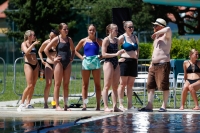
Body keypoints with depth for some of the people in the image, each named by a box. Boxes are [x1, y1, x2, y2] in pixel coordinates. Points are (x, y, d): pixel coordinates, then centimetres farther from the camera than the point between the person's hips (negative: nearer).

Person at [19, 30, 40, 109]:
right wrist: (33, 44, -22)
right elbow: (26, 51, -21)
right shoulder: (24, 44, -1)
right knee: (30, 85, -15)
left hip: (35, 65, 7)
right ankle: (22, 103, -8)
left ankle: (28, 103, 8)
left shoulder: (33, 44, 18)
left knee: (33, 85, 3)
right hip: (28, 65, -7)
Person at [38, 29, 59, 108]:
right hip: (49, 64, -1)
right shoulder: (46, 43, -4)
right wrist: (42, 60, 3)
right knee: (48, 83, -9)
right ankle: (45, 102, -1)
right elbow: (40, 51, 13)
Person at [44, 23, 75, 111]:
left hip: (67, 63, 5)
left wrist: (72, 58, 10)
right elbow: (46, 50, -8)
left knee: (66, 85, 7)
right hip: (59, 63, -5)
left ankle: (66, 105, 11)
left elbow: (73, 50, 26)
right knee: (57, 84, -3)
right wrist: (53, 59, -10)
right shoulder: (56, 39, -5)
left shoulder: (69, 39, 10)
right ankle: (57, 106, -2)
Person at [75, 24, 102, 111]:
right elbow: (76, 50, 15)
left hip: (96, 62, -1)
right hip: (86, 62, 1)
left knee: (97, 84, 0)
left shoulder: (98, 41, 5)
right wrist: (81, 57, 2)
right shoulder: (84, 41, 7)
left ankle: (98, 105, 2)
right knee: (85, 85, 2)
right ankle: (84, 104, 3)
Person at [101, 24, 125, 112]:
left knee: (115, 86, 6)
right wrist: (115, 54, -16)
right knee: (107, 86, -7)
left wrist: (120, 52, 6)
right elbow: (103, 54, -12)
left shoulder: (116, 40, 15)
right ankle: (106, 107, -8)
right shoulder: (106, 40, -6)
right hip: (108, 62, -8)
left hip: (116, 63, 8)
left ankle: (115, 106, 8)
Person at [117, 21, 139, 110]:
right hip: (124, 61, -6)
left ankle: (130, 104, 6)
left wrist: (136, 58, 13)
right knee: (123, 83, -5)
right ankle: (120, 104, -4)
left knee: (130, 84, 6)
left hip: (133, 62, 6)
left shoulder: (135, 38, 15)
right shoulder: (122, 38, -3)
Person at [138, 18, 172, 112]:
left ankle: (164, 106, -1)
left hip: (163, 64, -9)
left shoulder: (166, 36, -5)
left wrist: (156, 33, -17)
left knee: (164, 86, -5)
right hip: (154, 65, 9)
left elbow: (168, 29, -28)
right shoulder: (156, 38, 21)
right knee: (150, 86, 3)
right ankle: (149, 106, 3)